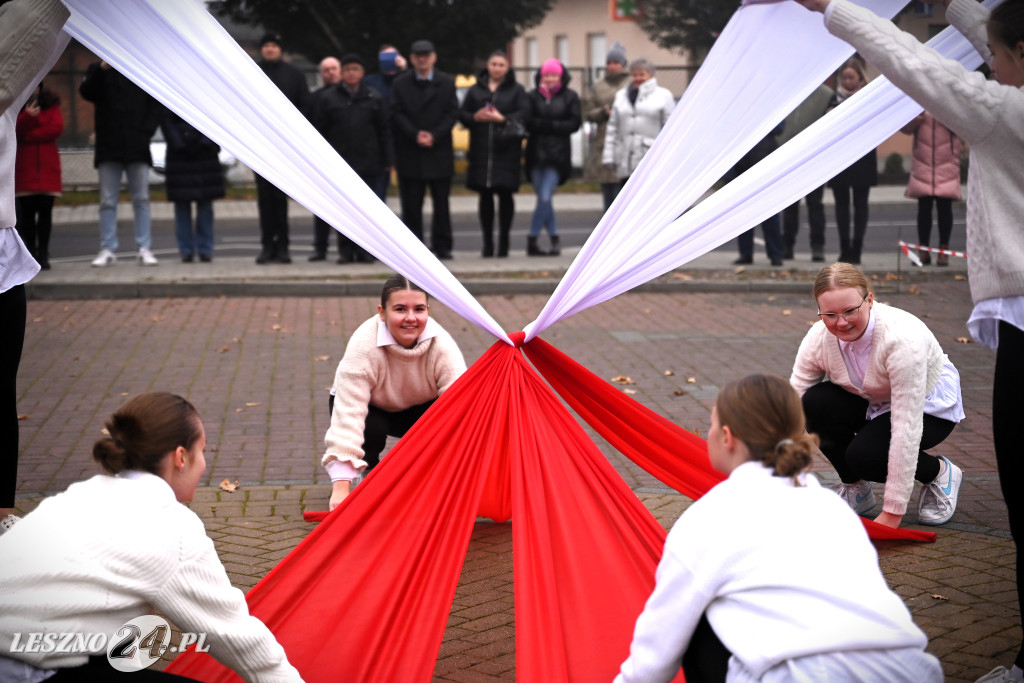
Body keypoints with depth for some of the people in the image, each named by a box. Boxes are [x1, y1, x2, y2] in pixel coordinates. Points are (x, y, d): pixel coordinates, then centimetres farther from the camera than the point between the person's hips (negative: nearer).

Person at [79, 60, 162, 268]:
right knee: (107, 201, 0)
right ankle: (107, 249, 2)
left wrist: (146, 131, -4)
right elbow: (86, 92, -8)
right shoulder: (98, 70, 8)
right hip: (109, 148, 0)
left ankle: (144, 249, 2)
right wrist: (103, 68, -21)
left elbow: (156, 105, 9)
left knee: (141, 199, 0)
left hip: (137, 148, 0)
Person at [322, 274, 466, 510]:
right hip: (371, 408, -1)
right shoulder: (363, 347, -35)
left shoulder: (443, 346, -29)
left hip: (419, 409, 2)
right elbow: (348, 414, -41)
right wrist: (341, 488, -48)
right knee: (371, 428, -35)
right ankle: (371, 472, 1)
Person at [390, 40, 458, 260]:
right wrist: (415, 135, -14)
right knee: (411, 205, -1)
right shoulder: (400, 84, 6)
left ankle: (442, 246, 12)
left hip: (439, 151, 1)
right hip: (410, 154, -1)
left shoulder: (446, 83, 7)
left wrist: (434, 135, -12)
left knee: (441, 203, 5)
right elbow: (397, 114, -1)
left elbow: (452, 113, 1)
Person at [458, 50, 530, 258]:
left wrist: (502, 119, -17)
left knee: (505, 194, -1)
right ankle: (487, 242, 11)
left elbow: (524, 113, -6)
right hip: (481, 150, 2)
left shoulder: (516, 90, 6)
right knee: (485, 196, 5)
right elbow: (462, 114, 9)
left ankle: (503, 240, 8)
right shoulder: (476, 90, 12)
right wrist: (475, 117, -11)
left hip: (506, 152, -2)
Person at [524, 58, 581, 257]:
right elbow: (527, 121, -3)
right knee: (544, 198, 6)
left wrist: (547, 125, -9)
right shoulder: (532, 96, 6)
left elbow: (574, 123, -3)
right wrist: (552, 125, -12)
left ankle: (532, 240, -8)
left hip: (558, 153, -2)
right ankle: (554, 239, 16)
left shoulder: (570, 97, 4)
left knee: (545, 198, -11)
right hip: (536, 153, 2)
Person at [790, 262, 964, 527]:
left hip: (928, 408, -5)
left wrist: (892, 513, -35)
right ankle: (856, 489, 0)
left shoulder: (903, 338, -37)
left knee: (863, 454, -30)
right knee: (814, 403, -25)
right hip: (871, 403, 5)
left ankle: (939, 472, 1)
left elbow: (907, 428, -36)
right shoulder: (818, 338, -22)